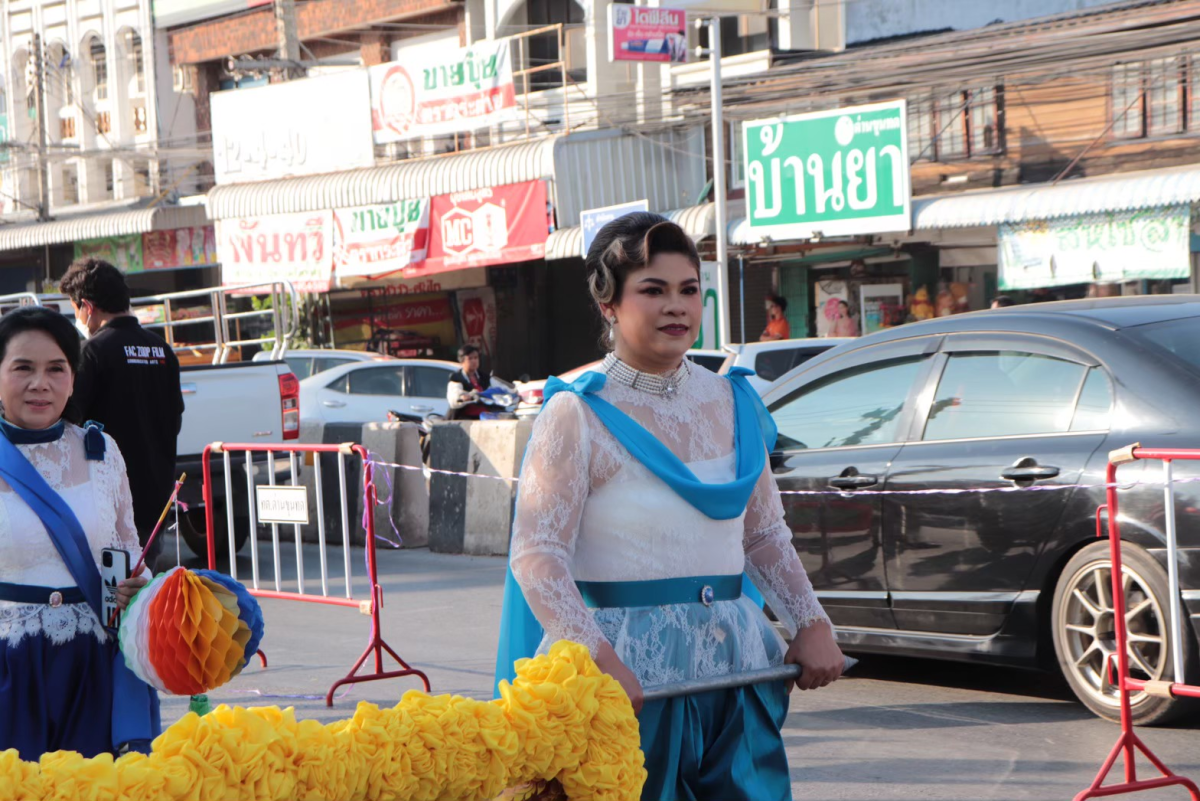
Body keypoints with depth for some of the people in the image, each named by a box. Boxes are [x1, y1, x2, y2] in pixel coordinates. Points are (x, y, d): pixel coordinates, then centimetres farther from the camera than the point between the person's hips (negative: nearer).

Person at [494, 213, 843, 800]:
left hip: (731, 661, 5)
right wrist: (599, 661, -26)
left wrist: (812, 623, 3)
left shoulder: (732, 403, 11)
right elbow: (536, 555, -15)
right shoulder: (578, 415, -7)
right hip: (629, 671, -5)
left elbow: (766, 536, 18)